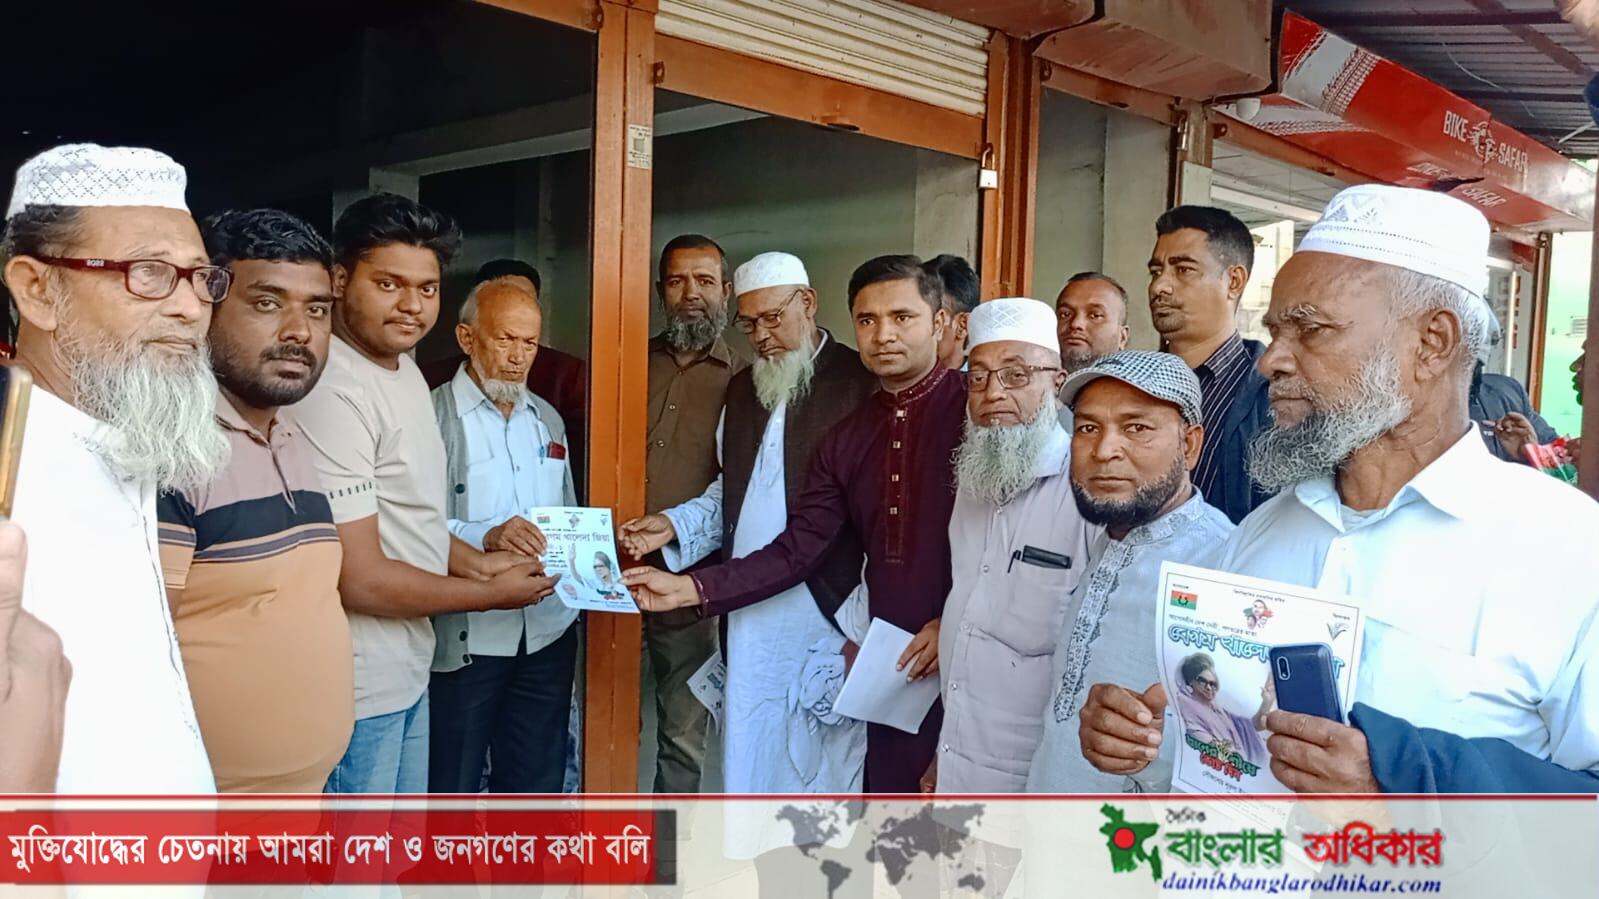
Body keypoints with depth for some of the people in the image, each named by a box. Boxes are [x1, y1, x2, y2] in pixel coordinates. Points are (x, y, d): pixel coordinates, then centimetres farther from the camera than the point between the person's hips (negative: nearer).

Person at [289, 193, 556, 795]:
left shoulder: (405, 368, 8)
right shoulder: (335, 393, -25)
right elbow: (361, 579, -24)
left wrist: (475, 562, 5)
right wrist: (493, 594, -12)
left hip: (407, 671, 10)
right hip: (358, 693, -10)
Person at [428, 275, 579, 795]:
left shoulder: (548, 419, 15)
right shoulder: (433, 415, -8)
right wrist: (485, 537, -31)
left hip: (548, 634, 6)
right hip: (464, 639, -6)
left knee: (538, 783, 15)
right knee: (452, 787, 9)